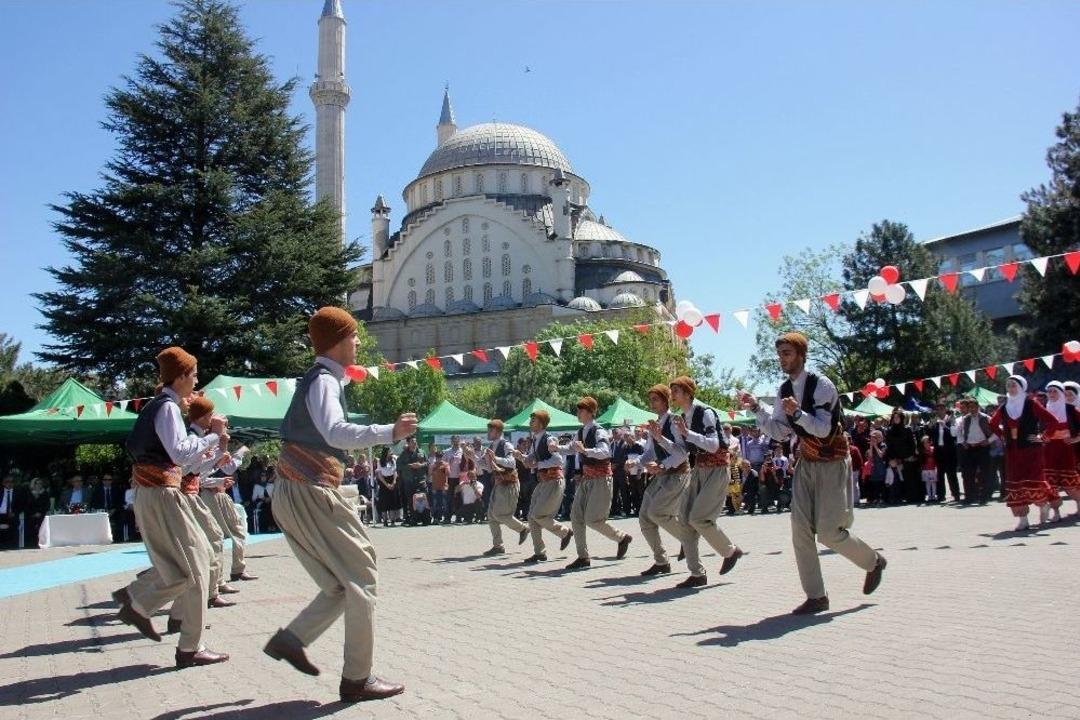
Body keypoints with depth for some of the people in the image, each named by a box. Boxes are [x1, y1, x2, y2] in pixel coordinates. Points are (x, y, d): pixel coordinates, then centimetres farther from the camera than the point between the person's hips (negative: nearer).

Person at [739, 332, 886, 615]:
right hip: (806, 463, 7)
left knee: (828, 533, -8)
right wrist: (756, 408, -7)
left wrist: (797, 413, -39)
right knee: (801, 530, -3)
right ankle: (816, 596, 6)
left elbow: (823, 429, -23)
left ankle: (874, 561, 22)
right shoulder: (784, 390, 5)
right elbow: (780, 432, 4)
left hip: (832, 463, -7)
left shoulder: (821, 385, -17)